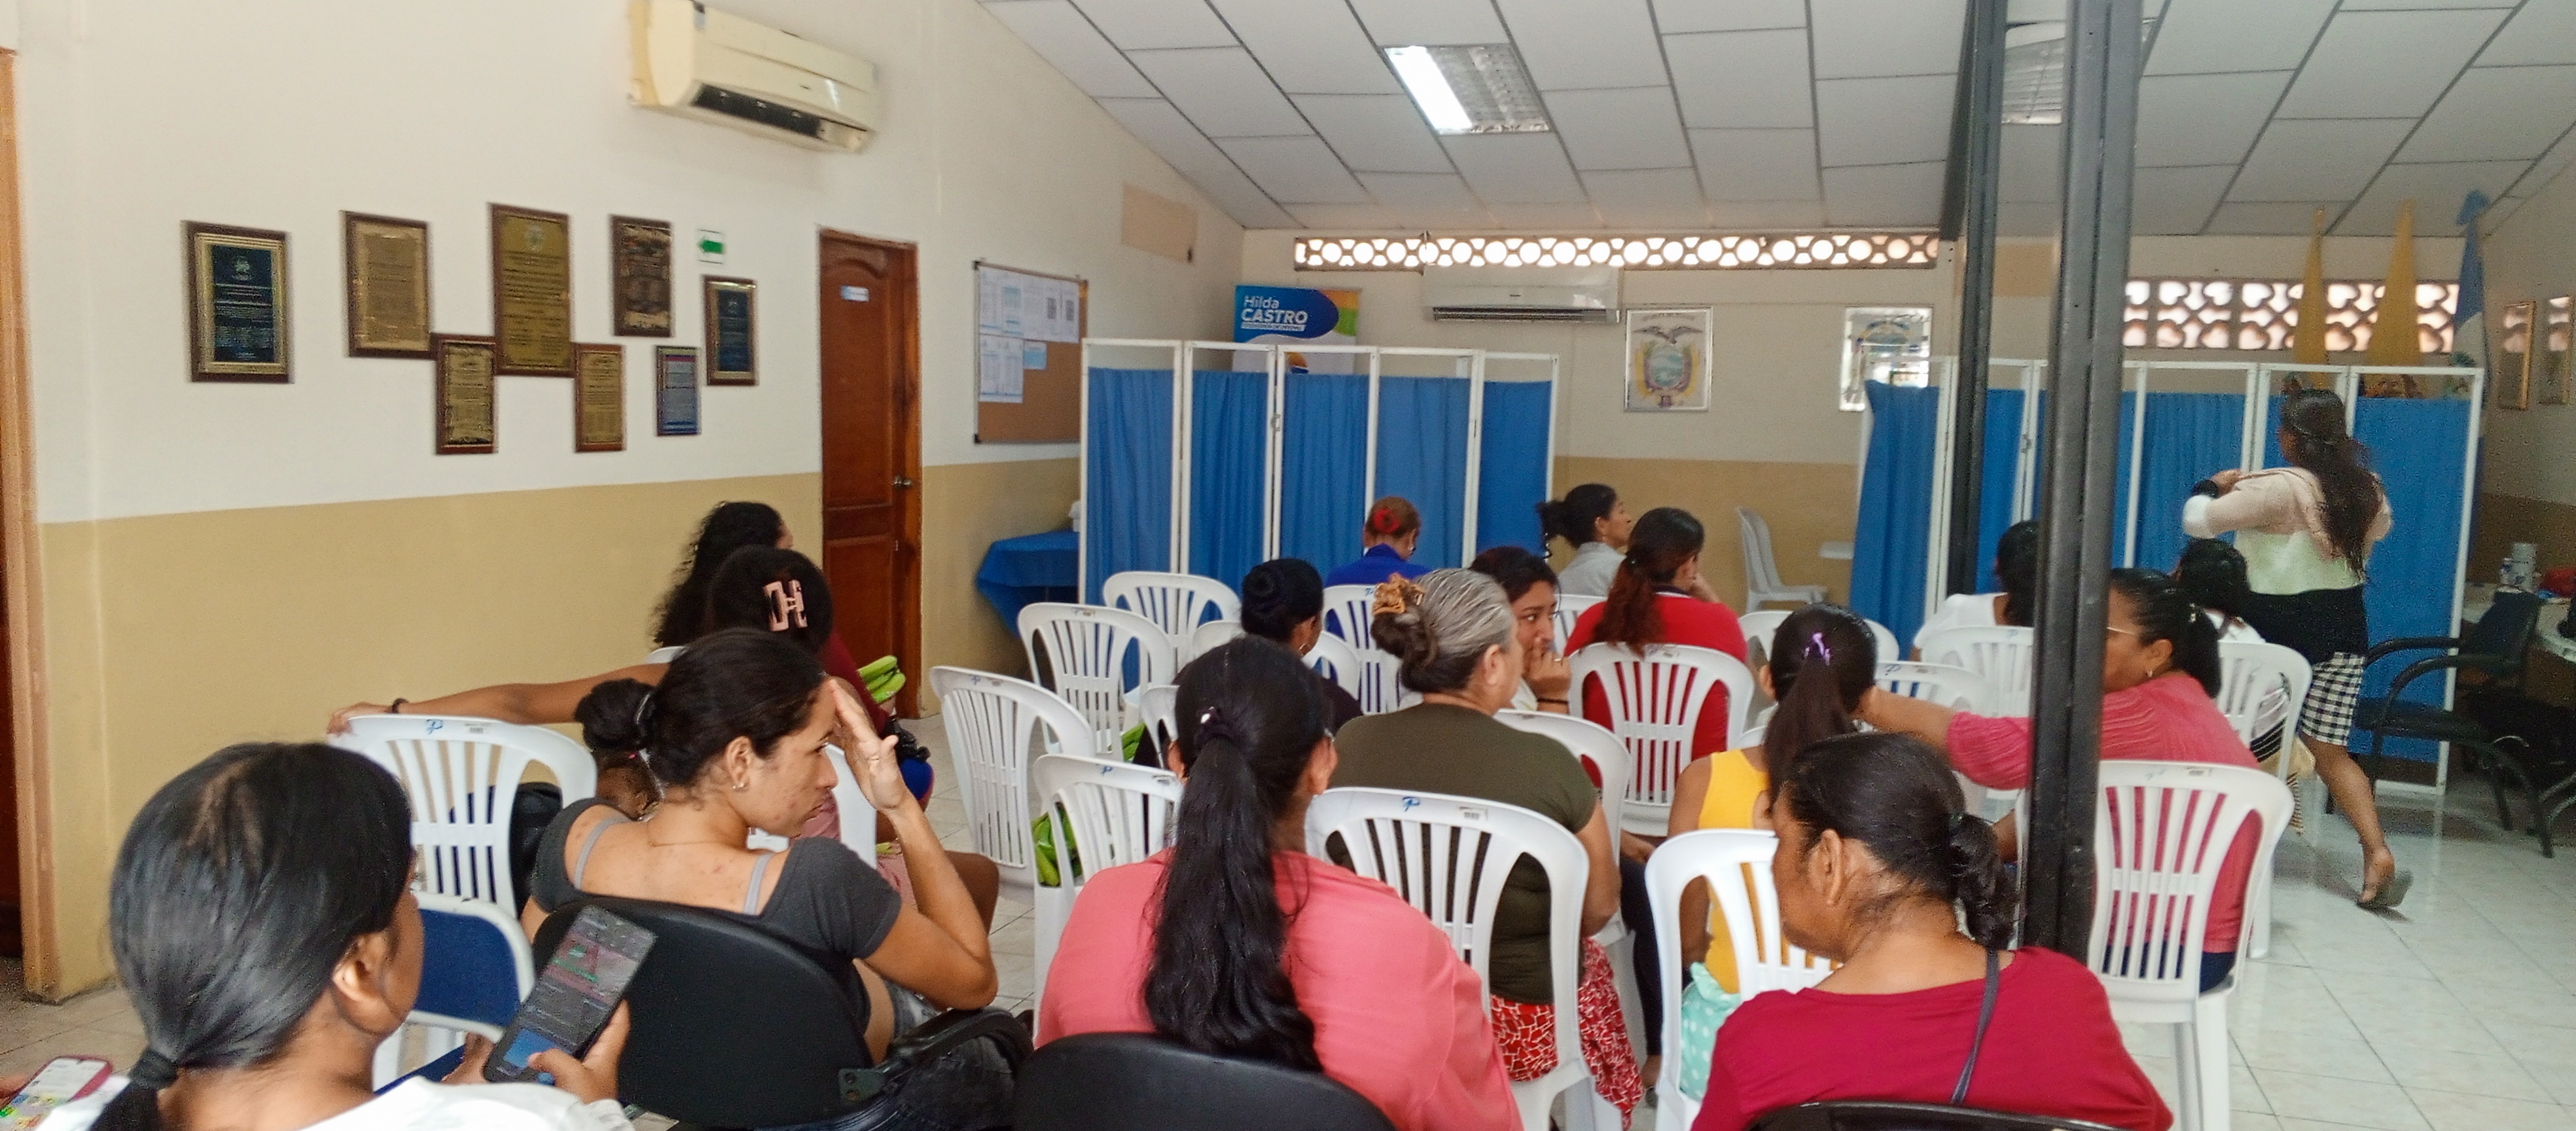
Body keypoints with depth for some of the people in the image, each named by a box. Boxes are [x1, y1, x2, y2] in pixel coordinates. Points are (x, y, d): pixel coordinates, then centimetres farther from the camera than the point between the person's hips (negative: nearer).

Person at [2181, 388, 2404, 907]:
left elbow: (2198, 521, -16)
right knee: (2330, 750, 7)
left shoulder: (2278, 488, -17)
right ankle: (2378, 852, -6)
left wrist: (2213, 485, 4)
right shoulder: (2367, 490, 3)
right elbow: (2379, 529, 26)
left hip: (2281, 628, -6)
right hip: (2345, 627, 6)